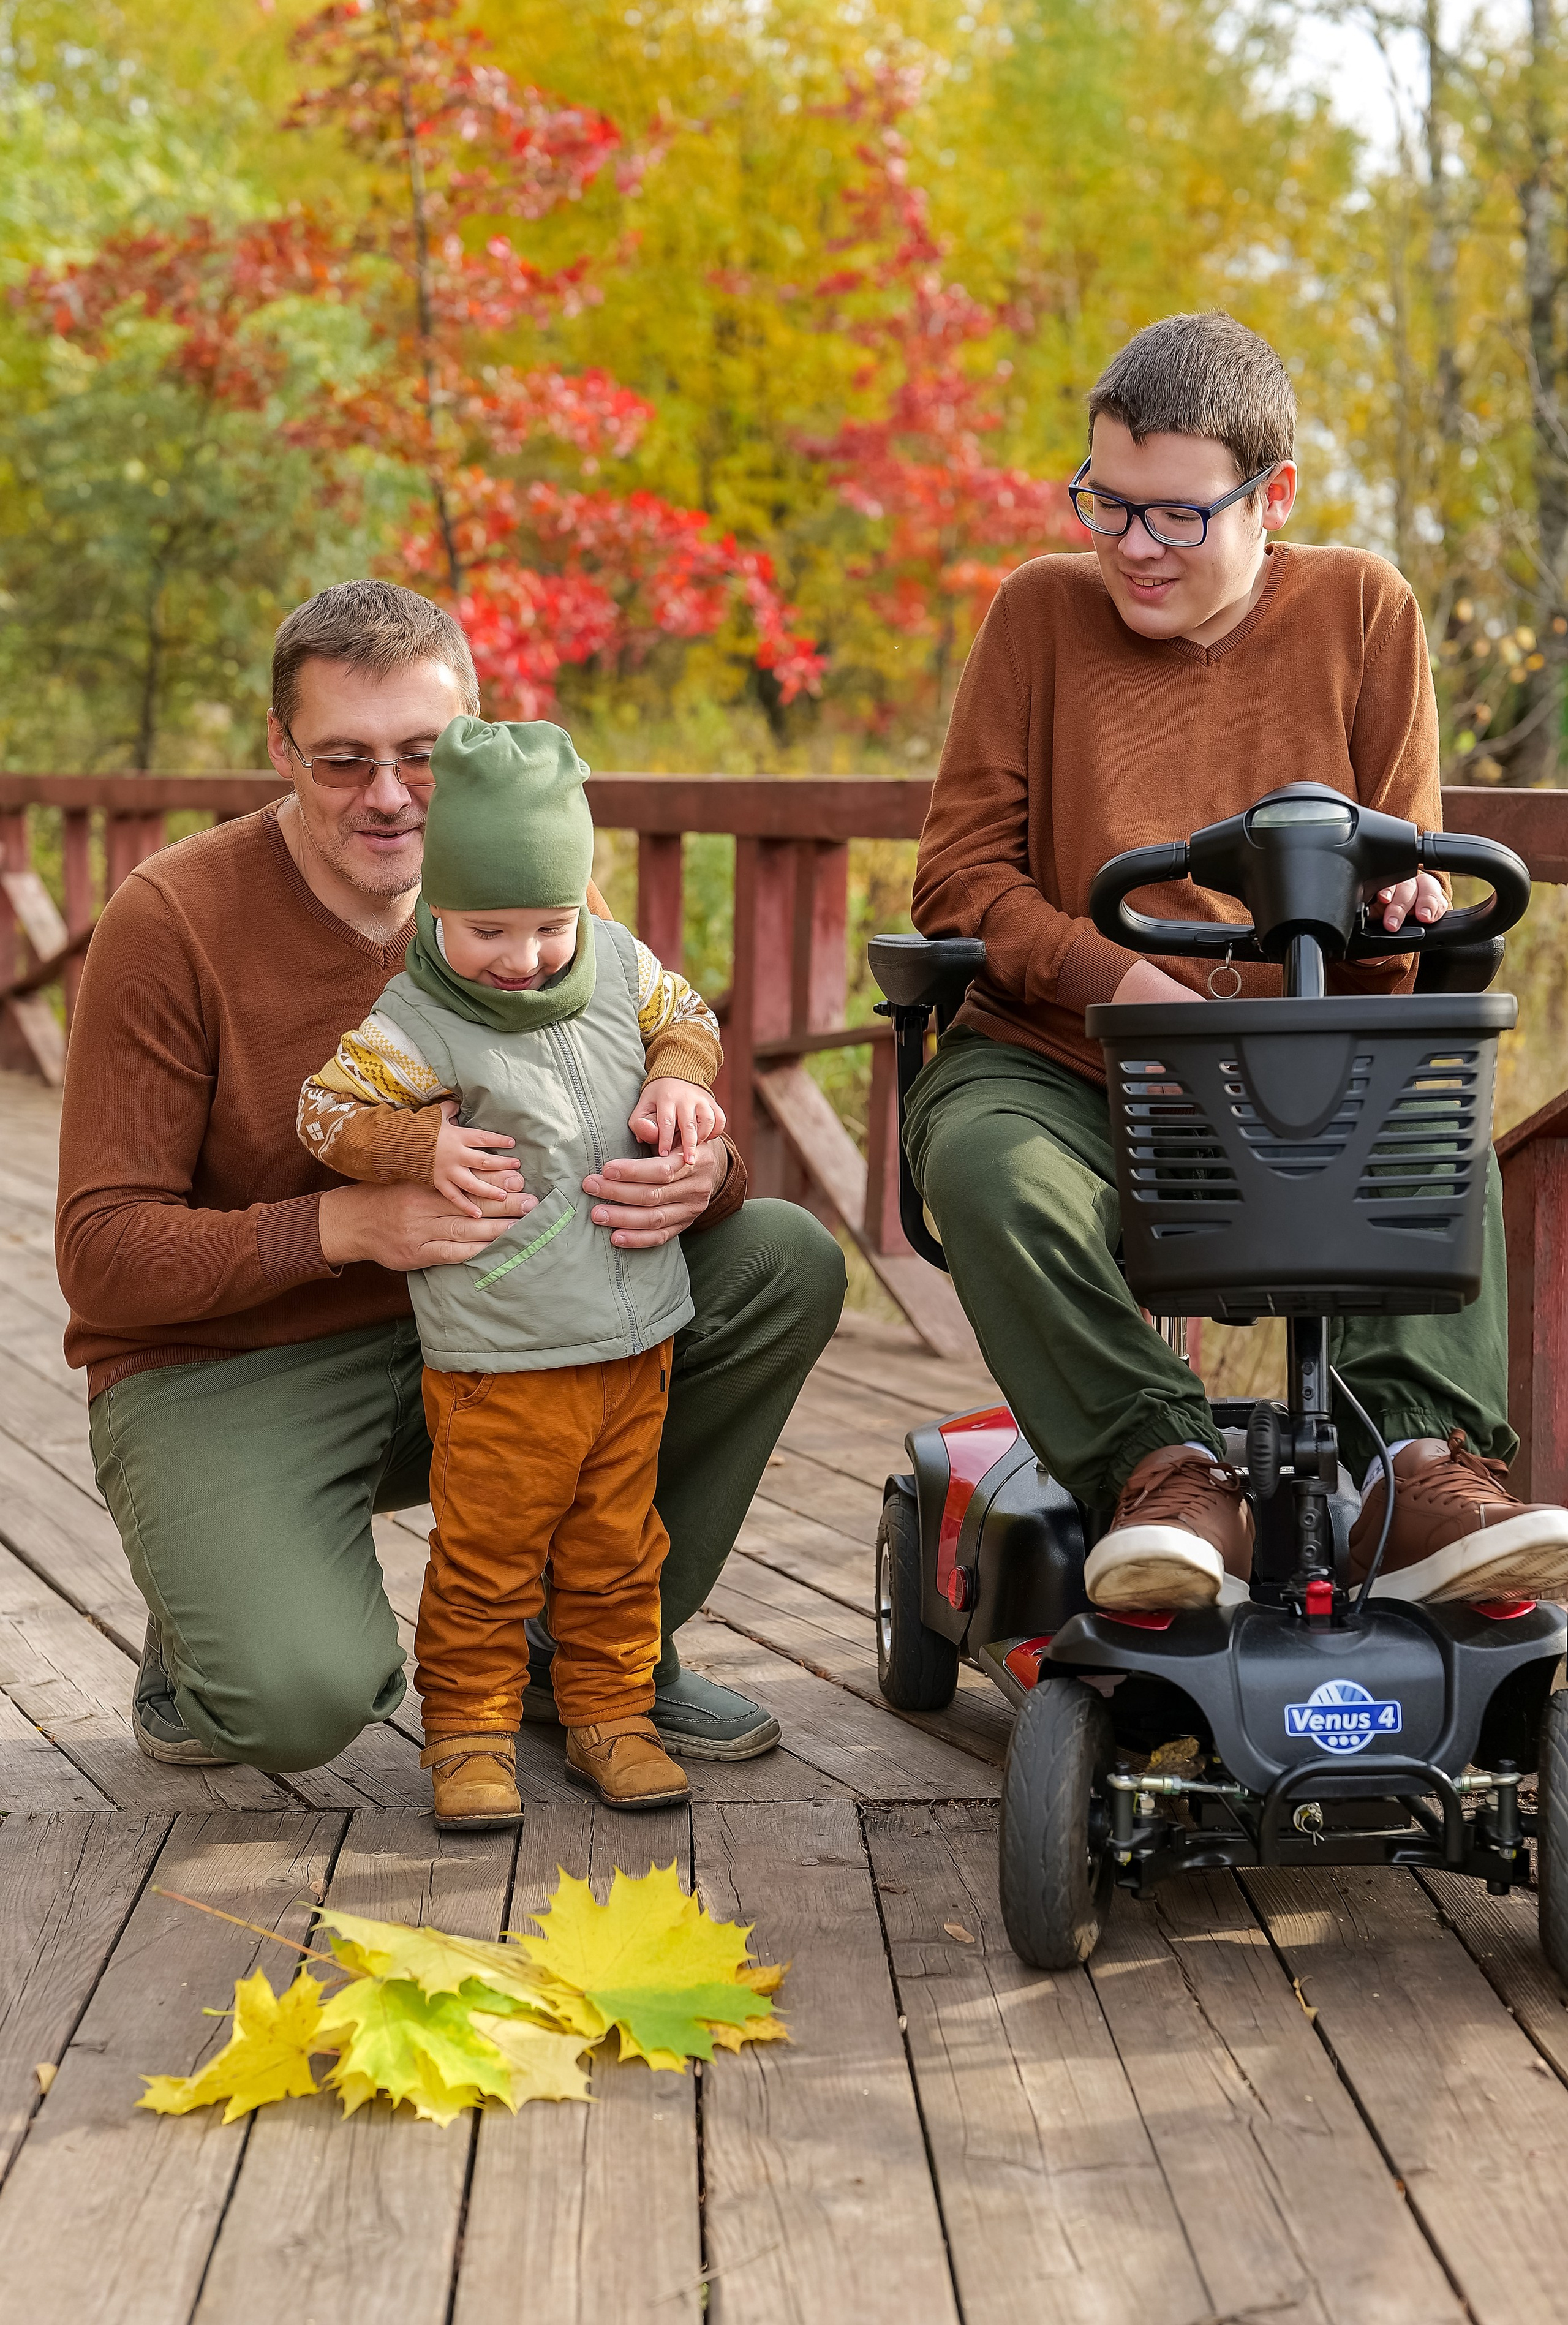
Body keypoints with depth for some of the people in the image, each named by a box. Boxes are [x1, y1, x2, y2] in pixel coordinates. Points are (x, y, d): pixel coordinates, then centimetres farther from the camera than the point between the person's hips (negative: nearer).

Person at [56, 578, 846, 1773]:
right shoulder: (173, 920, -16)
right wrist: (349, 1225, -33)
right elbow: (102, 1253, -17)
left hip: (473, 1339, 5)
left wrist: (702, 1176, -27)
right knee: (303, 1699, -32)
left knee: (788, 1261, -9)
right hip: (224, 1370, -5)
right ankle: (211, 1629, 9)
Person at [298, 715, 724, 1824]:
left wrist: (680, 1082, -2)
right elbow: (329, 1110, -9)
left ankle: (611, 1712, 29)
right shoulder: (414, 1025, -14)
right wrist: (426, 1146, -22)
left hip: (635, 1336, 5)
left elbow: (683, 1016, 17)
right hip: (503, 1359, -5)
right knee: (486, 1555, 4)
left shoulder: (617, 962, 1)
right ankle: (468, 1729, 18)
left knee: (618, 1545, 15)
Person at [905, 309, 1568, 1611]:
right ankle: (1166, 1470, -30)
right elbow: (959, 875, 0)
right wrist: (1106, 974, -18)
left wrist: (1403, 904, -18)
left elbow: (1408, 869, 8)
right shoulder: (1040, 612, 2)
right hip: (1058, 1062, -1)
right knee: (984, 1163, -33)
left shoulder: (1362, 610, 5)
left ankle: (1420, 1463, -30)